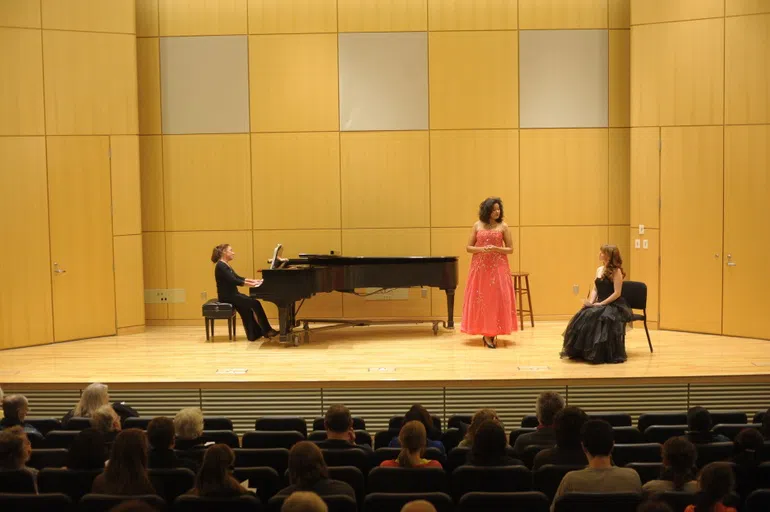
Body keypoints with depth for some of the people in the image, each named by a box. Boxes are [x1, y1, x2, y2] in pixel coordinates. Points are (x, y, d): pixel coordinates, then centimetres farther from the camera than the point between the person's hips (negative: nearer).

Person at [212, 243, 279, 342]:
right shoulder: (221, 266, -16)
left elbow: (237, 277, 18)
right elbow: (233, 281, -23)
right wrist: (252, 284, -23)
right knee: (255, 303, -12)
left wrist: (253, 281, 9)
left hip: (231, 294, 10)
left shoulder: (226, 265, 15)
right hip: (227, 296, -10)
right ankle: (267, 330, -3)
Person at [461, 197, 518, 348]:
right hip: (480, 268, 1)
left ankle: (493, 333, 4)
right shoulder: (477, 226, 5)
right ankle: (486, 333, 6)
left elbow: (510, 249, 3)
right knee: (481, 299, -1)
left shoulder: (503, 226, 2)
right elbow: (468, 247, 6)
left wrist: (496, 249, -14)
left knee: (497, 299, -4)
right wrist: (481, 249, -12)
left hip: (498, 268, -1)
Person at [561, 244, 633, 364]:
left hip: (614, 305, -7)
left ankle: (601, 355, -22)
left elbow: (617, 293, -15)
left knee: (598, 319, -34)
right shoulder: (599, 270, 14)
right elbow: (595, 289, 12)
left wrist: (601, 304, -19)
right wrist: (590, 302, -6)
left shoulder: (616, 271, -9)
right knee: (583, 318, -20)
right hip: (600, 304, 7)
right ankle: (582, 352, -14)